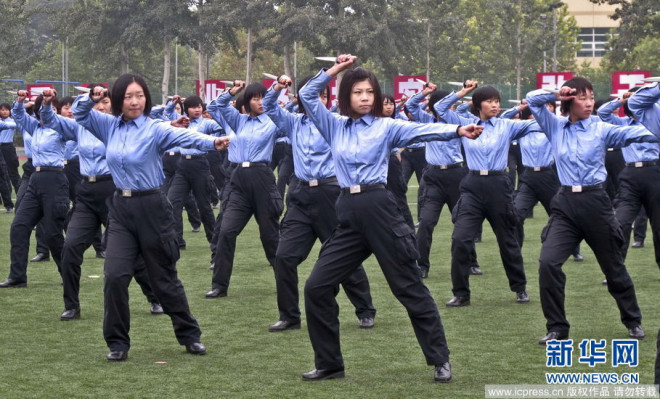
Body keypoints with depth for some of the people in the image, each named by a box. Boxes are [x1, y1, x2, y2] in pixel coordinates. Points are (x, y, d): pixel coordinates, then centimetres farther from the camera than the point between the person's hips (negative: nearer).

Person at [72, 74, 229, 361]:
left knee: (164, 278, 7)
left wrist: (212, 142, -48)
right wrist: (91, 98, -7)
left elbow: (184, 136, -28)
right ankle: (117, 342, 5)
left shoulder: (154, 129, -10)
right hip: (121, 208, 4)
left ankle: (189, 335, 25)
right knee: (115, 276, -9)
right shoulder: (110, 126, 5)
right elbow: (79, 114, 16)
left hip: (151, 207, -4)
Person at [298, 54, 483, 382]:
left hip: (378, 208, -4)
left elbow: (422, 131, -12)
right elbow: (307, 96, 13)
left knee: (409, 287, 0)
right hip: (347, 213, 4)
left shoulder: (386, 127, 2)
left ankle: (440, 360, 8)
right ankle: (329, 363, 13)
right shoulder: (334, 127, 14)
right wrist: (333, 71, 5)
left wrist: (457, 131, -28)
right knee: (317, 287, 1)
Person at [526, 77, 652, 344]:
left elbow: (635, 133, -15)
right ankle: (557, 328, -3)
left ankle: (633, 321, 30)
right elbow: (532, 100, 10)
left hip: (595, 201, -2)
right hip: (566, 203, 2)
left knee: (613, 266, 10)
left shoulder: (601, 129, -1)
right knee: (548, 262, -14)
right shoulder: (555, 127, 8)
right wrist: (557, 94, -5)